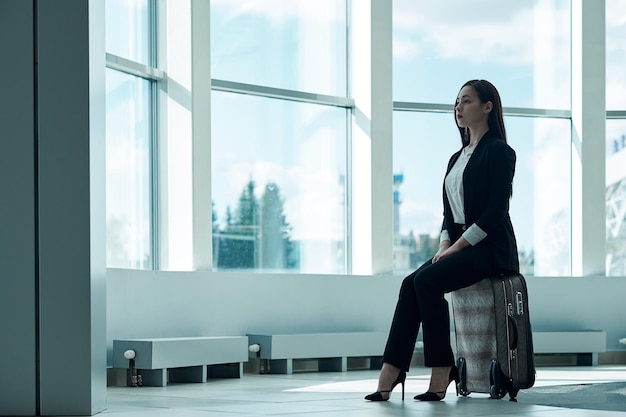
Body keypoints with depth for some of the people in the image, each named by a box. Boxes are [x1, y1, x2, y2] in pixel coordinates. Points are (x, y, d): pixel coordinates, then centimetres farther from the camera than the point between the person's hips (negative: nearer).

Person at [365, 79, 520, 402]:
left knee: (426, 280, -28)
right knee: (411, 284, -18)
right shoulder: (457, 158, 20)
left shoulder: (499, 152, -6)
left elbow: (495, 211, -14)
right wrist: (445, 245, -1)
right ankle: (389, 375, -26)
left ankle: (442, 372, -24)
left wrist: (457, 246, -17)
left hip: (490, 249, -7)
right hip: (459, 246, 7)